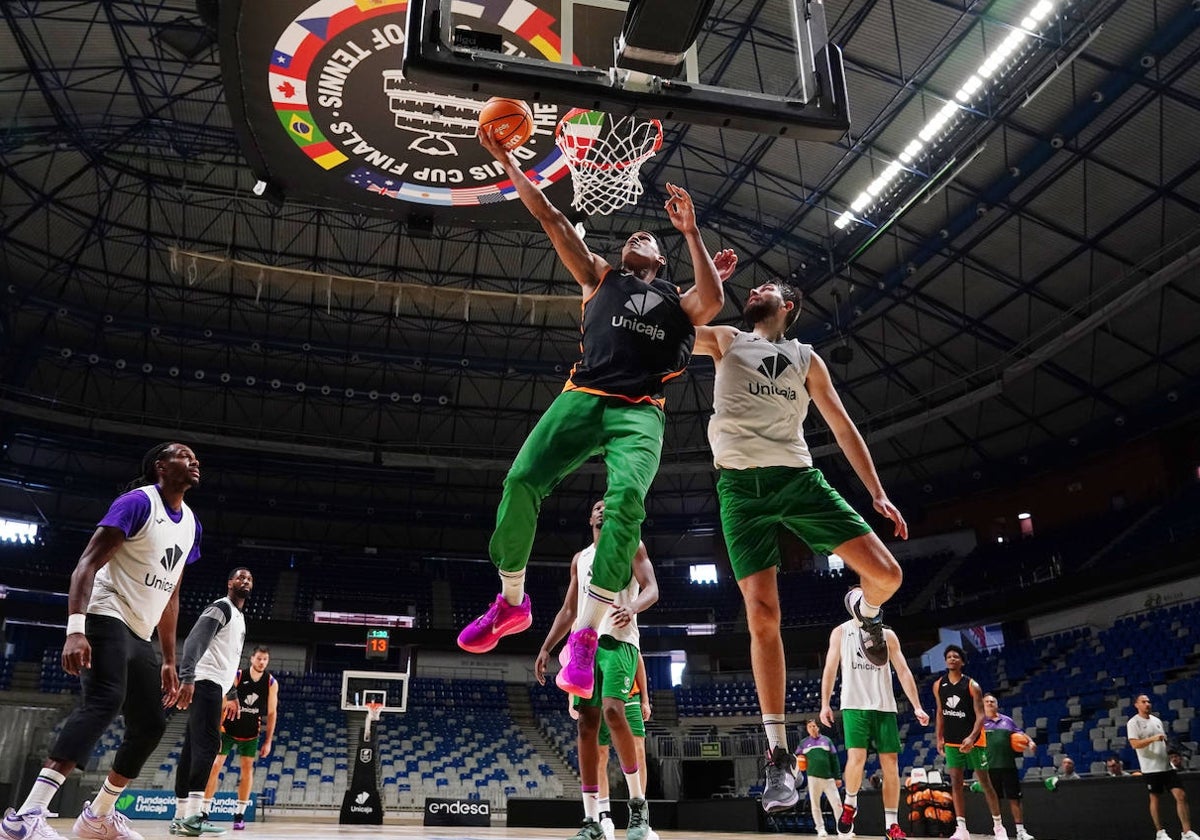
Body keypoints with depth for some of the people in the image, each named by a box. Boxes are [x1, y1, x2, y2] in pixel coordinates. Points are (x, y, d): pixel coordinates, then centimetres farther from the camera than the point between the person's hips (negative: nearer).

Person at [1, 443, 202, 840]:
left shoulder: (190, 523, 13)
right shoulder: (138, 502, -11)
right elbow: (88, 562, -19)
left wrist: (169, 662, 16)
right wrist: (75, 629, -31)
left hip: (139, 634, 9)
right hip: (107, 618, -9)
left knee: (151, 724, 9)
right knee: (104, 702, -29)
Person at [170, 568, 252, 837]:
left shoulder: (240, 617, 25)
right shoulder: (220, 608, -6)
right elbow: (194, 641, -20)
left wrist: (232, 694, 32)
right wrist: (187, 678, -32)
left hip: (216, 686, 10)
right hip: (206, 683, -10)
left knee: (194, 749, 9)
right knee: (207, 744, -17)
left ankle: (180, 817, 11)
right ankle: (195, 816, -21)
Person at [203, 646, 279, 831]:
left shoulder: (271, 683, -9)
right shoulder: (237, 676, -16)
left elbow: (272, 713, -2)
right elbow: (222, 704, -14)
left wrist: (268, 742, -4)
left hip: (251, 733, 2)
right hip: (228, 729, -2)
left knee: (247, 769, 1)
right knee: (215, 765, -7)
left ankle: (240, 814, 9)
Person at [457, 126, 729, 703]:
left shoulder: (679, 301, 23)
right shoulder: (600, 277, 26)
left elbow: (713, 301, -1)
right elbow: (552, 220, 21)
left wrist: (691, 233, -3)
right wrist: (507, 162, 18)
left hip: (640, 411, -1)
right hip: (584, 395, 1)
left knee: (627, 497, -28)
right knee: (521, 481, -18)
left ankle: (585, 634, -24)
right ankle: (511, 602, 4)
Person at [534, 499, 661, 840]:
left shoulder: (631, 546, 8)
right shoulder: (579, 559, 24)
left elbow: (652, 589, -6)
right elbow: (568, 611, 24)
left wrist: (632, 607, -28)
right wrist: (546, 648, 14)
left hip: (618, 639, -5)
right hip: (585, 643, 5)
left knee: (613, 711, -24)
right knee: (586, 725, -1)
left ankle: (638, 805, -11)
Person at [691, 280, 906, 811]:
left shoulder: (806, 359, 18)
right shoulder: (726, 340, 17)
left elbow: (842, 427, 15)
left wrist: (877, 493, 8)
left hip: (798, 477, 2)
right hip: (741, 484, -1)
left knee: (886, 575, -12)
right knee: (762, 617, -10)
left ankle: (864, 611, 28)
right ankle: (779, 755, 0)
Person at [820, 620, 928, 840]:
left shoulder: (888, 635, 10)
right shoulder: (841, 632, 6)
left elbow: (903, 671, 8)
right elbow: (830, 668, 6)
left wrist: (917, 706, 0)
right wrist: (825, 703, -2)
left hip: (884, 706, 3)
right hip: (854, 705, -2)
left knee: (890, 763, -1)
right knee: (856, 758, -17)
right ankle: (849, 805, 9)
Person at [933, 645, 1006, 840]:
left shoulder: (972, 686, -10)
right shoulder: (939, 685, 3)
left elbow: (980, 716, -14)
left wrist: (971, 737, -28)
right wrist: (940, 738, 8)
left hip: (974, 739, -4)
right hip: (952, 741, 4)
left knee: (985, 782, 3)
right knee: (955, 783, 0)